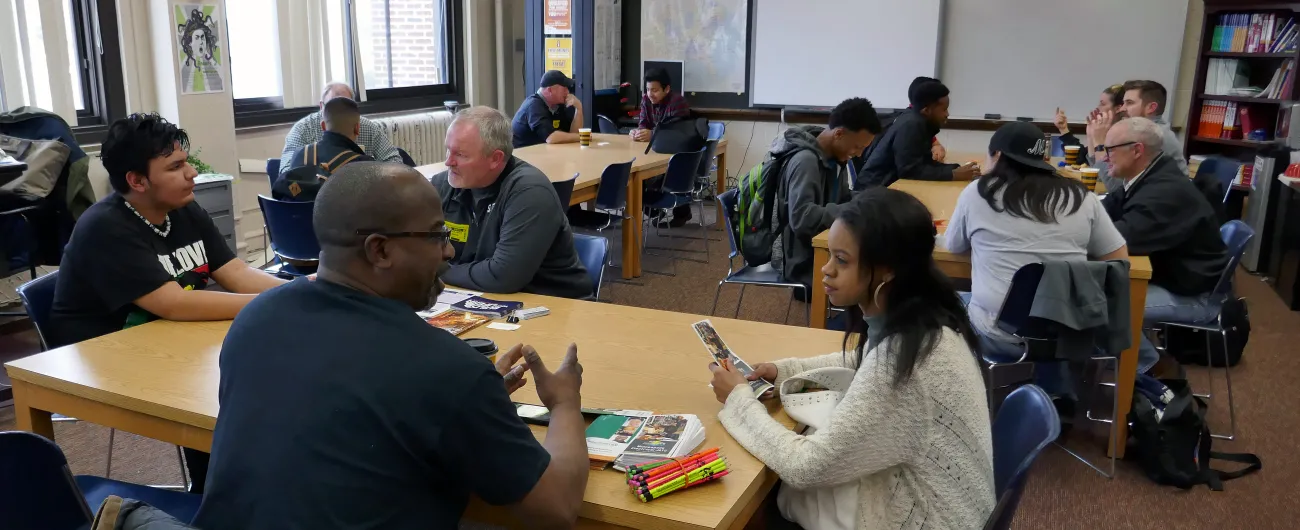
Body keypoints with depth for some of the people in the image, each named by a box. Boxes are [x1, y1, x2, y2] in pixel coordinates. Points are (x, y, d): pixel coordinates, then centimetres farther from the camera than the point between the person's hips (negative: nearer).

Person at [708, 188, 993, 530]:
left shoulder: (903, 357, -33)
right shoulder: (923, 317, -6)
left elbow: (807, 469, -26)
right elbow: (865, 363, 17)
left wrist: (740, 398, -12)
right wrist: (784, 370, 4)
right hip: (917, 487, 7)